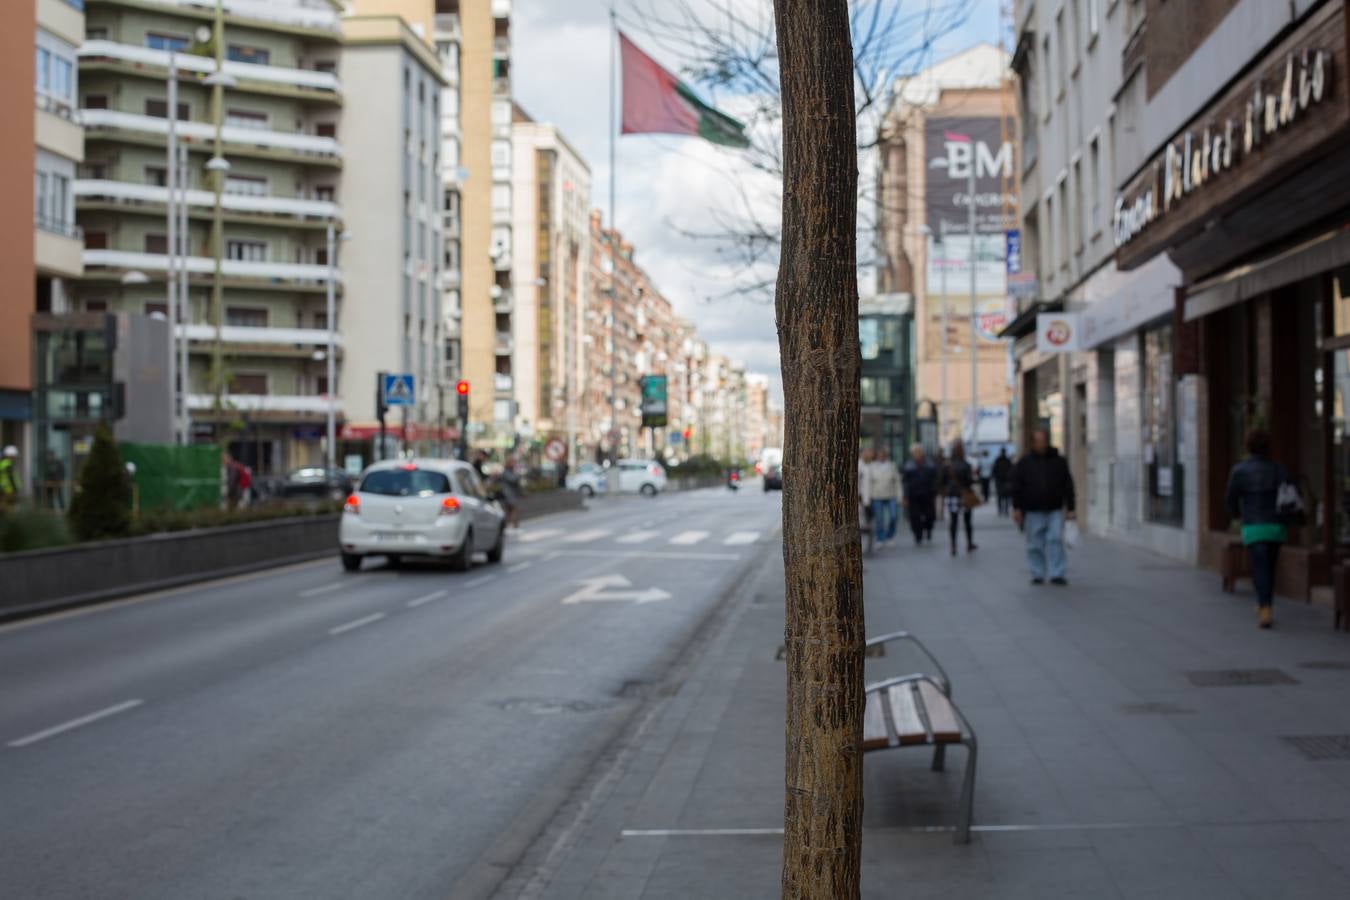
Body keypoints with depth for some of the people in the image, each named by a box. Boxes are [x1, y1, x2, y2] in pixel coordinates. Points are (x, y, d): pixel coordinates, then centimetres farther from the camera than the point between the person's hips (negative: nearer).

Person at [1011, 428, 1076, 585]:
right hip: (1033, 511, 0)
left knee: (1056, 540, -8)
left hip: (1055, 509, 0)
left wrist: (1070, 508, 5)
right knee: (1035, 544, 3)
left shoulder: (1059, 461, 7)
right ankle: (1037, 574, 12)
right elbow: (1017, 487, 4)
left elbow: (1068, 486, 9)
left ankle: (1057, 574, -6)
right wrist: (1017, 508, -3)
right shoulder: (1024, 463, 4)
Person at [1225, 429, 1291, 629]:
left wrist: (1235, 514, 26)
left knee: (1260, 570, -5)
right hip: (1276, 528, 3)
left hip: (1253, 529, -3)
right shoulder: (1279, 470, 3)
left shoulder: (1239, 471, -6)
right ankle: (1263, 606, 28)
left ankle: (1266, 609, -23)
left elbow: (1232, 500, 4)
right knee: (1269, 568, 19)